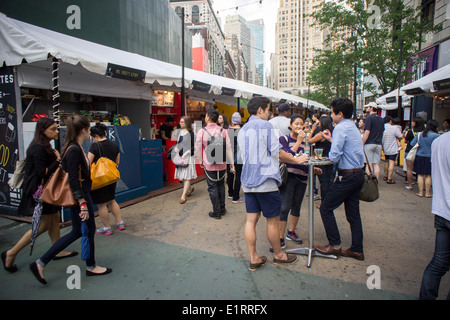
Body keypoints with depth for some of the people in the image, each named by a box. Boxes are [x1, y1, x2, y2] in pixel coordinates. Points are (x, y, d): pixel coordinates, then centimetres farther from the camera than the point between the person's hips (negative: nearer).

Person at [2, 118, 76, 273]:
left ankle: (58, 251, 24)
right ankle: (11, 254, 11)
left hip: (45, 190, 10)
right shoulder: (38, 148, -19)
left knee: (55, 217, 13)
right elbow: (43, 174, -22)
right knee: (44, 224, -3)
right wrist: (58, 160, -19)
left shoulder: (45, 146, 12)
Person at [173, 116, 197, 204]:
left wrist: (186, 153, -18)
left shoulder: (191, 133, -9)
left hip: (188, 157, -7)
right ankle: (190, 188, 37)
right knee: (181, 176, 12)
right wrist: (176, 147, 2)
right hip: (180, 156, 7)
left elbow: (194, 147, -10)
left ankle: (183, 196, -1)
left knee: (186, 176, -4)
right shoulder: (179, 132, 11)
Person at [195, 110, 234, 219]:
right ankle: (222, 209, 27)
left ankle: (216, 212, 13)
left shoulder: (202, 132, -9)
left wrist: (200, 161, 11)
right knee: (221, 185, 18)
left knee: (212, 188, 7)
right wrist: (231, 162, 4)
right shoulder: (223, 131, -4)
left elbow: (198, 149, -4)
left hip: (209, 165, -3)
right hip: (222, 164, 3)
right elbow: (228, 148, -3)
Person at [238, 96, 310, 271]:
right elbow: (277, 152, -8)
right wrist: (296, 160, 8)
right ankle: (278, 254, 24)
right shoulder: (265, 125, -8)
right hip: (265, 180, -7)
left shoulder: (242, 130, 14)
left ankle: (253, 259, 16)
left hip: (248, 181, 7)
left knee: (251, 220, 8)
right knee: (273, 220, 8)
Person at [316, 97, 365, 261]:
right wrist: (331, 139, 21)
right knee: (353, 213, 14)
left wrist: (329, 153, 1)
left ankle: (335, 245, 10)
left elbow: (334, 157, -20)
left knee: (326, 208, 2)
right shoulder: (353, 127, 14)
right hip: (358, 174, 9)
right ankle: (357, 250, 21)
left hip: (347, 176, -9)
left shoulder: (340, 128, -15)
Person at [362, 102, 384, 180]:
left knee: (369, 164, -4)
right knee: (376, 164, 7)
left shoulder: (369, 118, -8)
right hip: (378, 144, 6)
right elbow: (382, 132, 17)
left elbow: (367, 132, -14)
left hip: (369, 143, -6)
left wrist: (362, 144, -11)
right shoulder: (381, 119, 14)